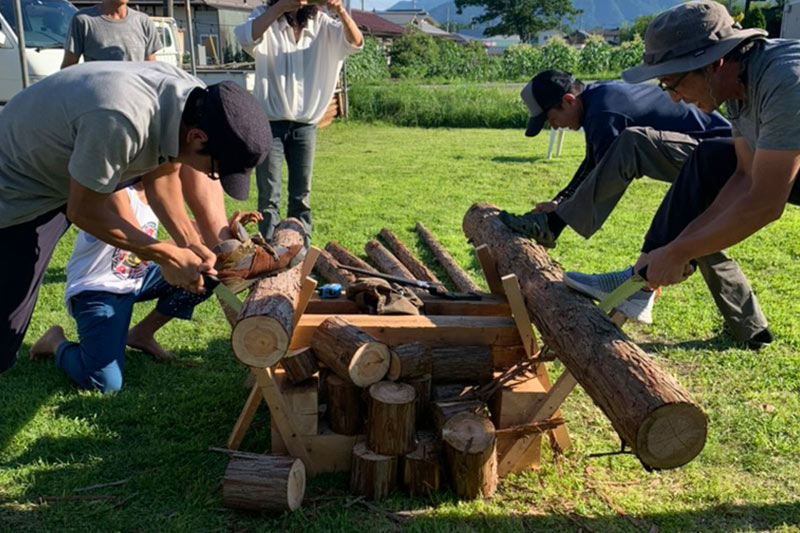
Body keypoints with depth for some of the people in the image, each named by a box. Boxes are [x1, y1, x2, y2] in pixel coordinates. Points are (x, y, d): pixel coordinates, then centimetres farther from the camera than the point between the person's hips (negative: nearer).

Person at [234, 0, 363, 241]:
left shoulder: (320, 24, 3)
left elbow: (355, 43, -9)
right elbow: (245, 37, -24)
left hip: (305, 126, 3)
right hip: (270, 123, -3)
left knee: (302, 194, 11)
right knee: (269, 195, 1)